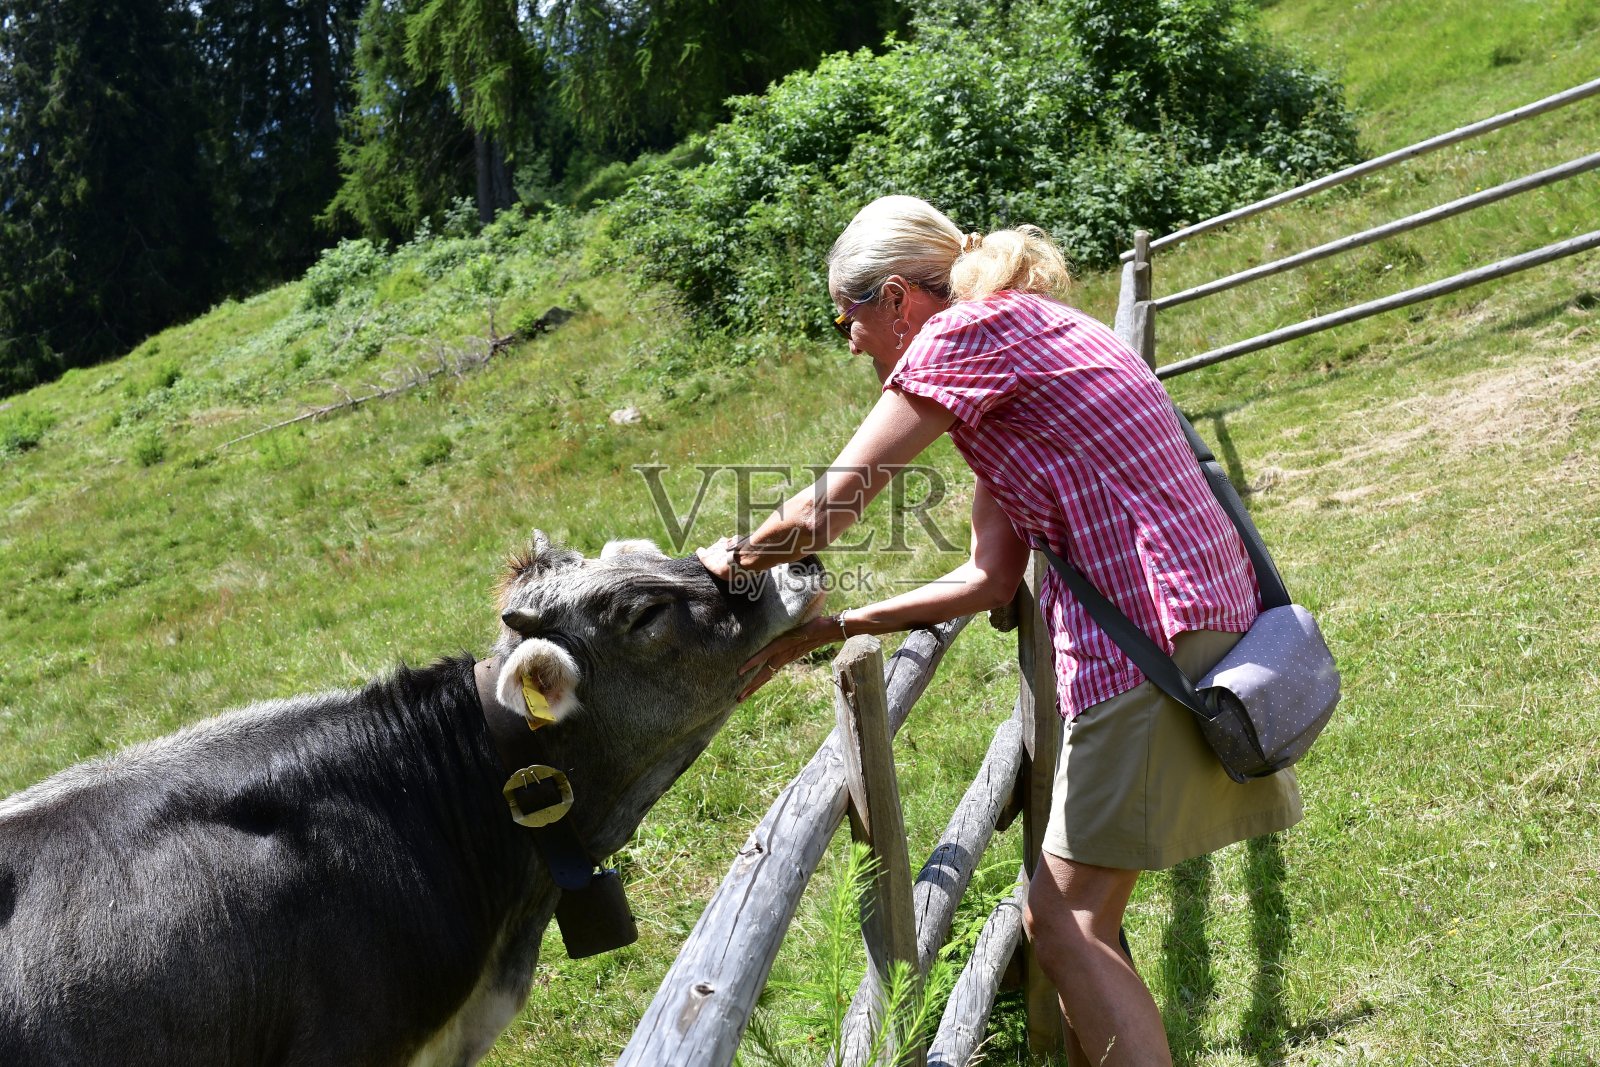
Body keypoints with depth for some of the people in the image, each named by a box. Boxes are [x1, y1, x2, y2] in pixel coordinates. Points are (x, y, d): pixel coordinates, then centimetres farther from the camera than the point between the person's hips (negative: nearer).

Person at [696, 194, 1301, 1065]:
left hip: (1153, 642, -10)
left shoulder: (965, 334, -9)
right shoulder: (1020, 336, 20)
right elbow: (990, 579, 15)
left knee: (1065, 924, -5)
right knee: (1075, 914, 16)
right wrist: (826, 628, 14)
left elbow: (823, 514, -11)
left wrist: (728, 558, 9)